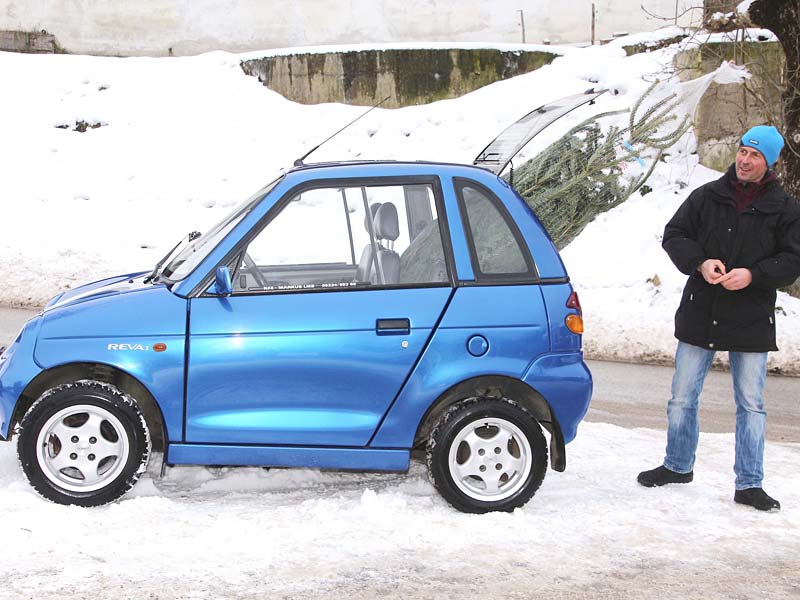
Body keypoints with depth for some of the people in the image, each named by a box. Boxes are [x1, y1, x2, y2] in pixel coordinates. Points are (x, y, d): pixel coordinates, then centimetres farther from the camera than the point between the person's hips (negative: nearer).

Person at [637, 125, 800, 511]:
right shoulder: (707, 196, 3)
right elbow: (674, 235, 4)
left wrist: (753, 275, -19)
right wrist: (700, 262, -15)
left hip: (752, 320, -1)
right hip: (699, 316, 2)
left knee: (750, 404, 5)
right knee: (682, 397, 10)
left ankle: (749, 484, 13)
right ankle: (677, 465, 28)